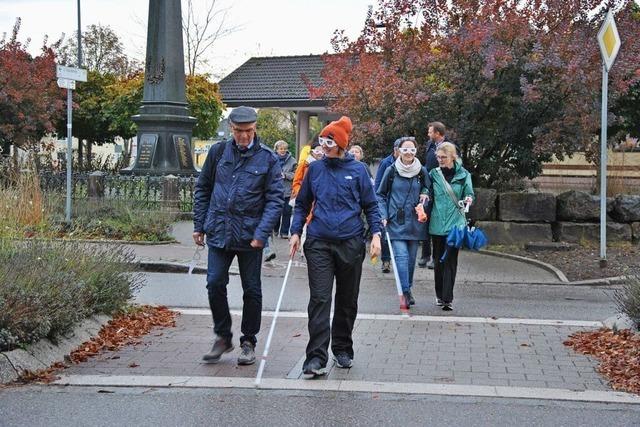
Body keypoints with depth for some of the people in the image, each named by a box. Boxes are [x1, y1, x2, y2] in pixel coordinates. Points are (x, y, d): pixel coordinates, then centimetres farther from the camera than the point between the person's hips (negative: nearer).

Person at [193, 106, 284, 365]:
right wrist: (199, 225, 6)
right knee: (215, 284, -3)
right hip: (219, 232, 2)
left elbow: (275, 199, -6)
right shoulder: (218, 152, 3)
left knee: (251, 290, 7)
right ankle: (222, 337, 16)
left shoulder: (268, 159, -4)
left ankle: (249, 342, 21)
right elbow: (202, 189, 10)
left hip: (250, 236, -1)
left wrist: (262, 233, -16)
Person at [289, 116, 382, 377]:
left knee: (347, 300, 11)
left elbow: (370, 205, 6)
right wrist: (296, 232, 5)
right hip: (319, 243, 0)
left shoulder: (357, 170, 1)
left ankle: (342, 349, 27)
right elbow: (302, 204, 14)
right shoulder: (315, 169, 5)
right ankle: (316, 358, -10)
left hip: (350, 243, 0)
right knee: (319, 299, -9)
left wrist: (376, 234, -5)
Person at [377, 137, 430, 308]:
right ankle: (405, 292, -13)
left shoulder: (422, 172, 4)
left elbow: (428, 192, 17)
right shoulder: (391, 170, -1)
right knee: (401, 255, -13)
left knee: (411, 257, 9)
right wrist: (383, 215, -3)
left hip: (415, 222, 2)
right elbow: (381, 195, 7)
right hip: (396, 221, -2)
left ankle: (408, 288, 25)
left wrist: (425, 197, -7)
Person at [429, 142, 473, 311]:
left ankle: (447, 298, -7)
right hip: (437, 224, 3)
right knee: (438, 260, 10)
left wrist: (468, 198, -16)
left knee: (450, 261, -6)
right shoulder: (434, 174, 7)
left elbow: (469, 193, 6)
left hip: (455, 223, -3)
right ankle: (440, 295, 23)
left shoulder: (463, 175, 1)